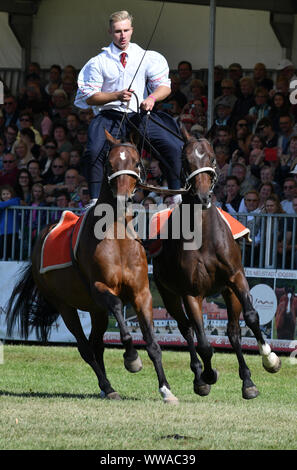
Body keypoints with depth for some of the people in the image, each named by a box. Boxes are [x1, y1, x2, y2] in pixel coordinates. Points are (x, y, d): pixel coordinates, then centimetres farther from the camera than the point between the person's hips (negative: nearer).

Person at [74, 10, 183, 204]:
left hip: (141, 116, 2)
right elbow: (89, 97, 0)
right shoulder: (98, 62, 5)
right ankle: (95, 200, -16)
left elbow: (164, 86, 4)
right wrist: (117, 96, -15)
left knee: (173, 147, -14)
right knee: (94, 151, -26)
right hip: (110, 117, -2)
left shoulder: (147, 58, 10)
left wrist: (152, 97, -19)